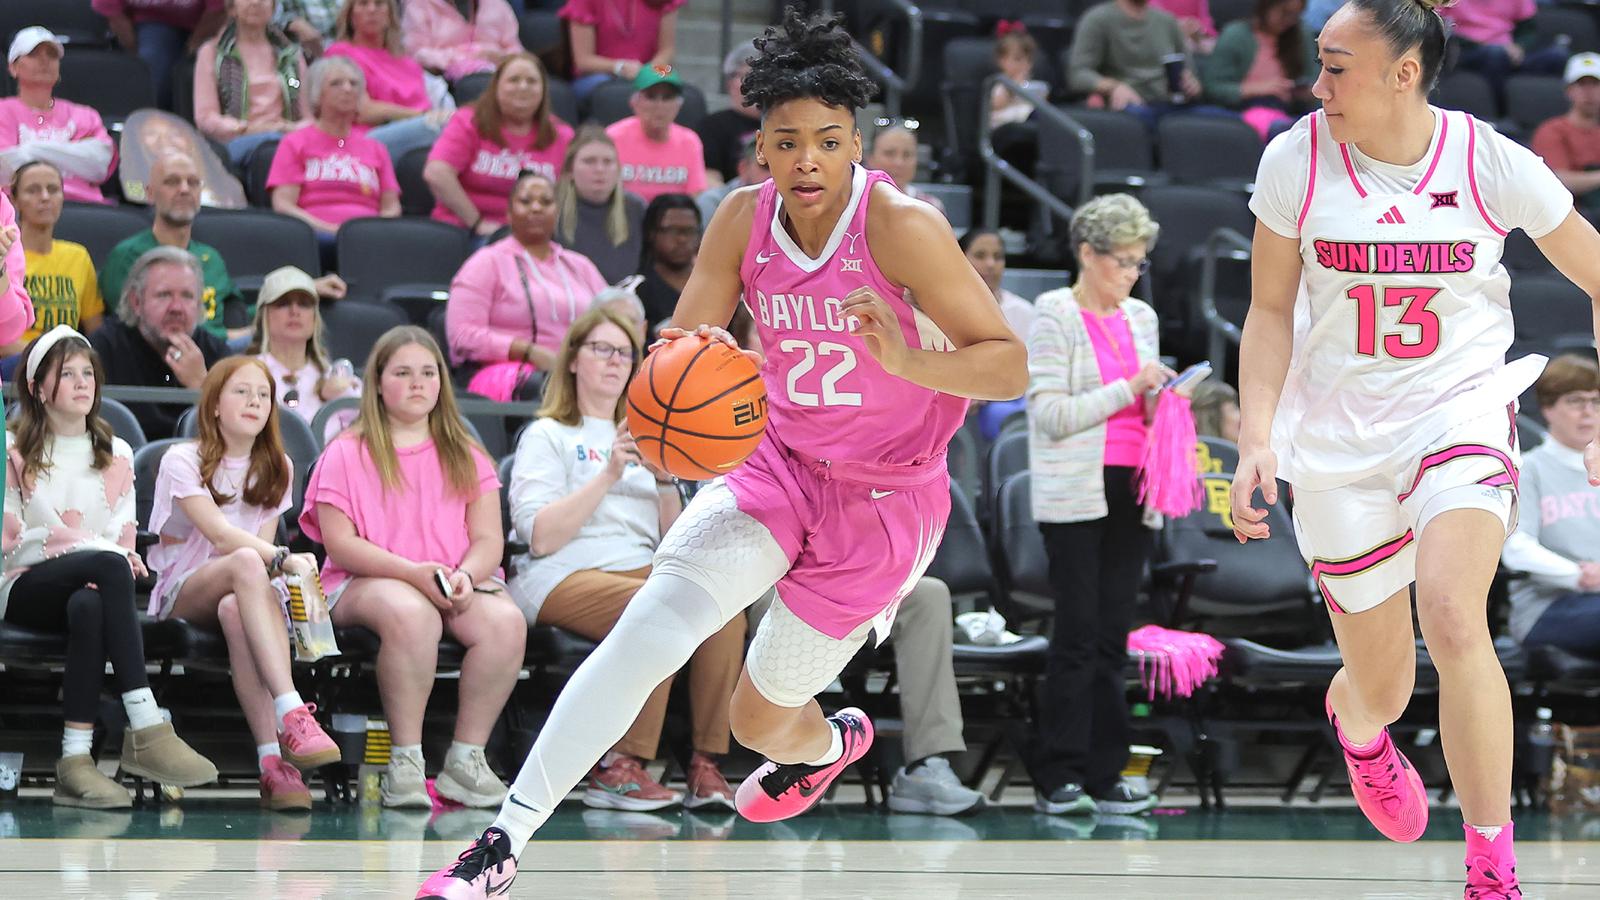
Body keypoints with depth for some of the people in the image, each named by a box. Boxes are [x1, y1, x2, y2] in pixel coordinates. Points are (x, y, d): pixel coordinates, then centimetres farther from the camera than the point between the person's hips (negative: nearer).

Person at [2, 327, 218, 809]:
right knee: (108, 566, -37)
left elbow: (125, 539, 13)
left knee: (89, 606, -39)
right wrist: (105, 551, -15)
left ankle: (76, 759, -50)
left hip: (87, 589, 3)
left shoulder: (115, 454, 21)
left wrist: (125, 556, -14)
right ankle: (146, 730, -48)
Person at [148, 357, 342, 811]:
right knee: (247, 563, -39)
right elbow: (220, 535, -16)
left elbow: (263, 541, 6)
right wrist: (284, 559, -32)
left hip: (240, 594, 3)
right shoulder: (182, 461, 0)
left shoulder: (276, 468, 16)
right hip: (183, 593, -3)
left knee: (236, 611, -39)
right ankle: (291, 714, -53)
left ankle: (272, 761, -53)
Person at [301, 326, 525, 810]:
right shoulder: (348, 454, 7)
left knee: (506, 621, -31)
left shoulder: (465, 456, 18)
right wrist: (413, 572, -19)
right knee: (410, 613, -40)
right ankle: (406, 762, -31)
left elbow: (488, 540, 9)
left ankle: (466, 760, -21)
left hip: (457, 584, 4)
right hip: (364, 583, -3)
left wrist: (466, 576, -15)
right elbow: (340, 543, -5)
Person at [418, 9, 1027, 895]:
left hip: (884, 498, -3)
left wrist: (909, 360, -40)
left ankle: (829, 742, 47)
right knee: (647, 630, -20)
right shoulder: (744, 219, -8)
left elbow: (1011, 364, -21)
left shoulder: (901, 226, -22)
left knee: (760, 718, 8)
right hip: (779, 464, 3)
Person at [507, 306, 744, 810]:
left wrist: (667, 481, 1)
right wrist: (609, 475, -13)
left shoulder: (640, 440, 27)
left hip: (640, 569, 5)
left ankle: (706, 765, -28)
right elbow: (540, 537, -8)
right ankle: (618, 769, -32)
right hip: (564, 578, -5)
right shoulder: (548, 436, 9)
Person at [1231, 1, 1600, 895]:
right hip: (1338, 443, 2)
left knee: (1454, 619, -29)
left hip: (1461, 414, -2)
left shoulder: (1494, 165, -10)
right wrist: (1257, 438, -8)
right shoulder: (1296, 160, -7)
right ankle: (1354, 726, 50)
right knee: (1379, 684, 8)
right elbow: (1271, 312, 3)